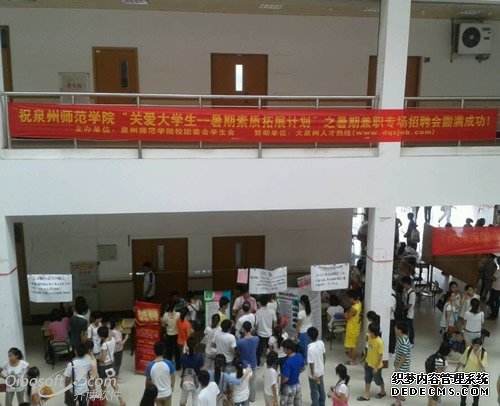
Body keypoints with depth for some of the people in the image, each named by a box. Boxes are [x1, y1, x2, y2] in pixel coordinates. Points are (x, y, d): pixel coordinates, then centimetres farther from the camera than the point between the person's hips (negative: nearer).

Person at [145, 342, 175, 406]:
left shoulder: (150, 366, -18)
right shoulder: (169, 363, -19)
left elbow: (148, 380, -6)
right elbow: (173, 378, -7)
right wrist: (171, 387, 13)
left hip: (156, 394, 0)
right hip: (167, 393, 0)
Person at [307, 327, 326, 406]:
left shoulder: (310, 348, -32)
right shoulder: (321, 343, -12)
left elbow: (311, 363, -26)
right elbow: (324, 355, 4)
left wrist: (313, 374, -13)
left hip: (314, 373, -7)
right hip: (321, 370, 7)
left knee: (314, 391, 12)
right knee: (321, 388, 26)